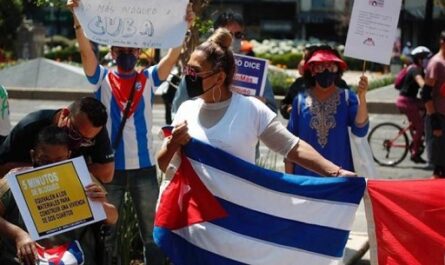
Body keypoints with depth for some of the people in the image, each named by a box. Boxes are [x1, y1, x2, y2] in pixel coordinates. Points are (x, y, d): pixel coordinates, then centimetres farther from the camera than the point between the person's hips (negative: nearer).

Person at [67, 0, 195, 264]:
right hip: (110, 167, 0)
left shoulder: (149, 79, 4)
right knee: (107, 231, 10)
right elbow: (86, 50, -12)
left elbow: (173, 55, -10)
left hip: (144, 167, 1)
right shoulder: (103, 79, 2)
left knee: (152, 231, 8)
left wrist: (184, 26, -27)